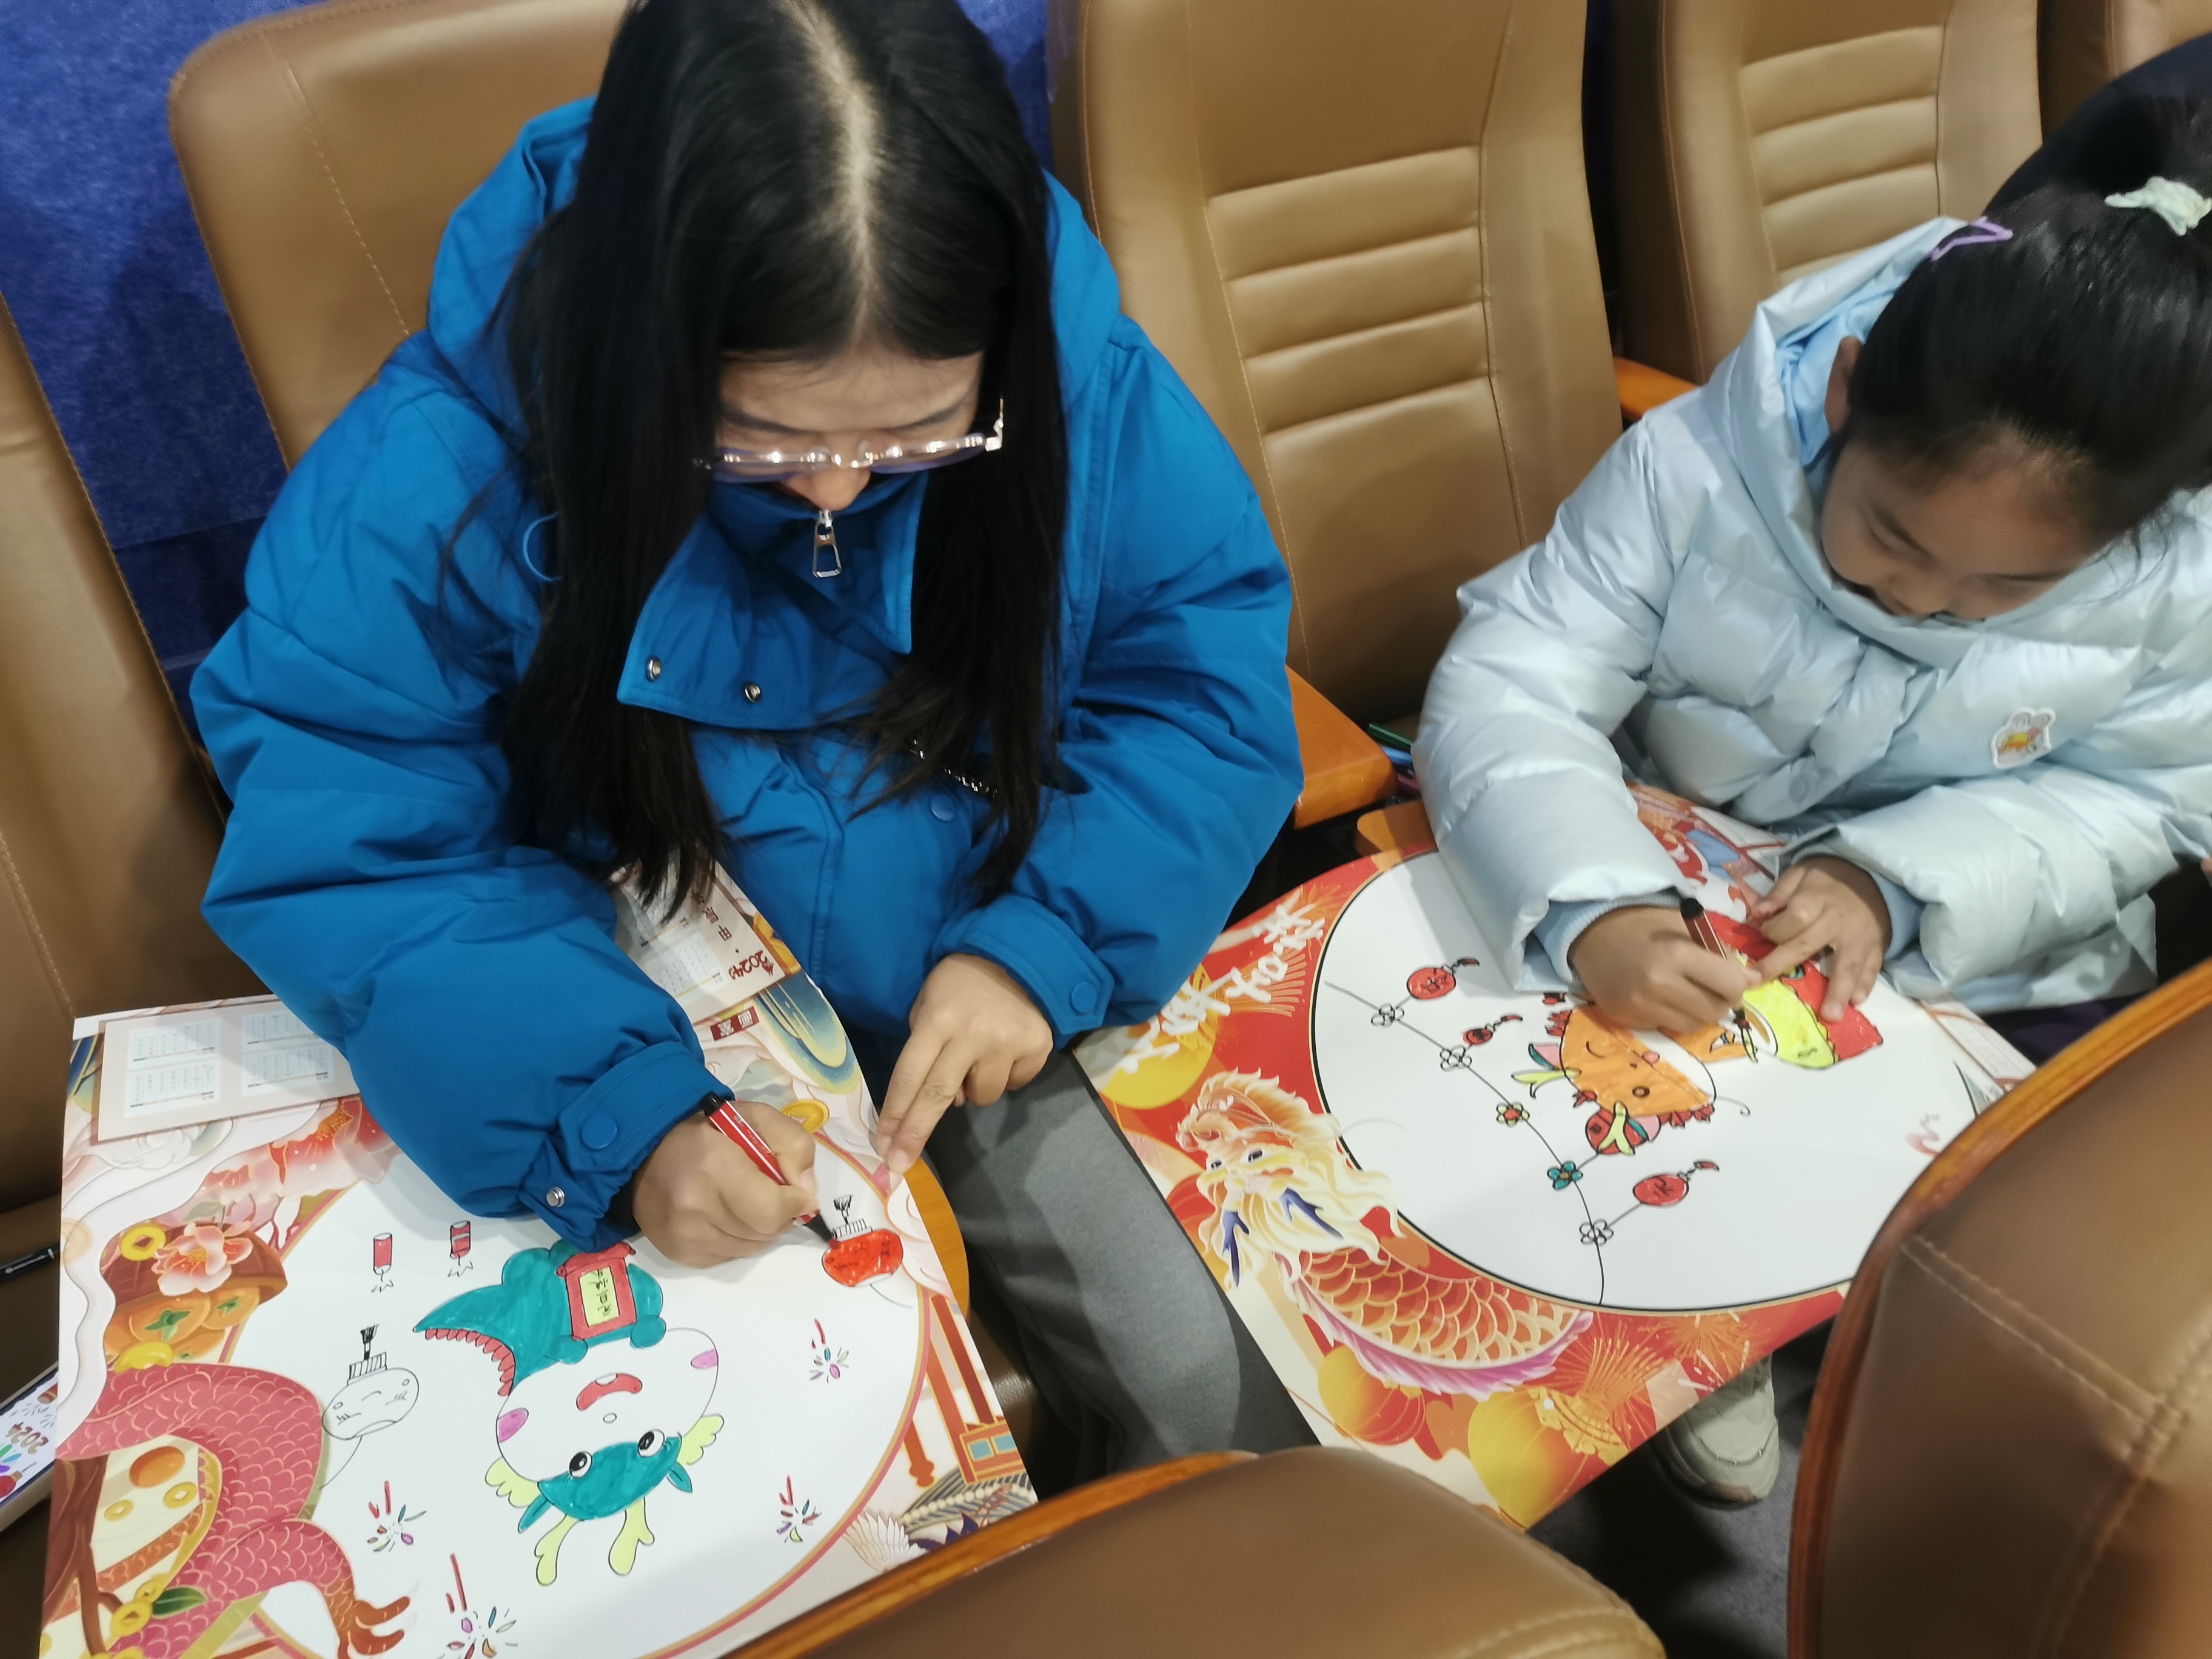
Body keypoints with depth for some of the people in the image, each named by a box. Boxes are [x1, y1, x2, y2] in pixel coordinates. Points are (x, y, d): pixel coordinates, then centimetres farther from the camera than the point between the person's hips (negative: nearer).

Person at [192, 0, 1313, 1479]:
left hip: (1008, 1016, 2)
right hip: (676, 1069, 0)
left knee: (1219, 1395, -3)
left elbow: (1212, 667, -7)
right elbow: (332, 848, -16)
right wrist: (617, 1119, -30)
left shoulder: (1083, 378, -16)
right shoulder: (452, 460, -21)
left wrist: (1052, 939, -23)